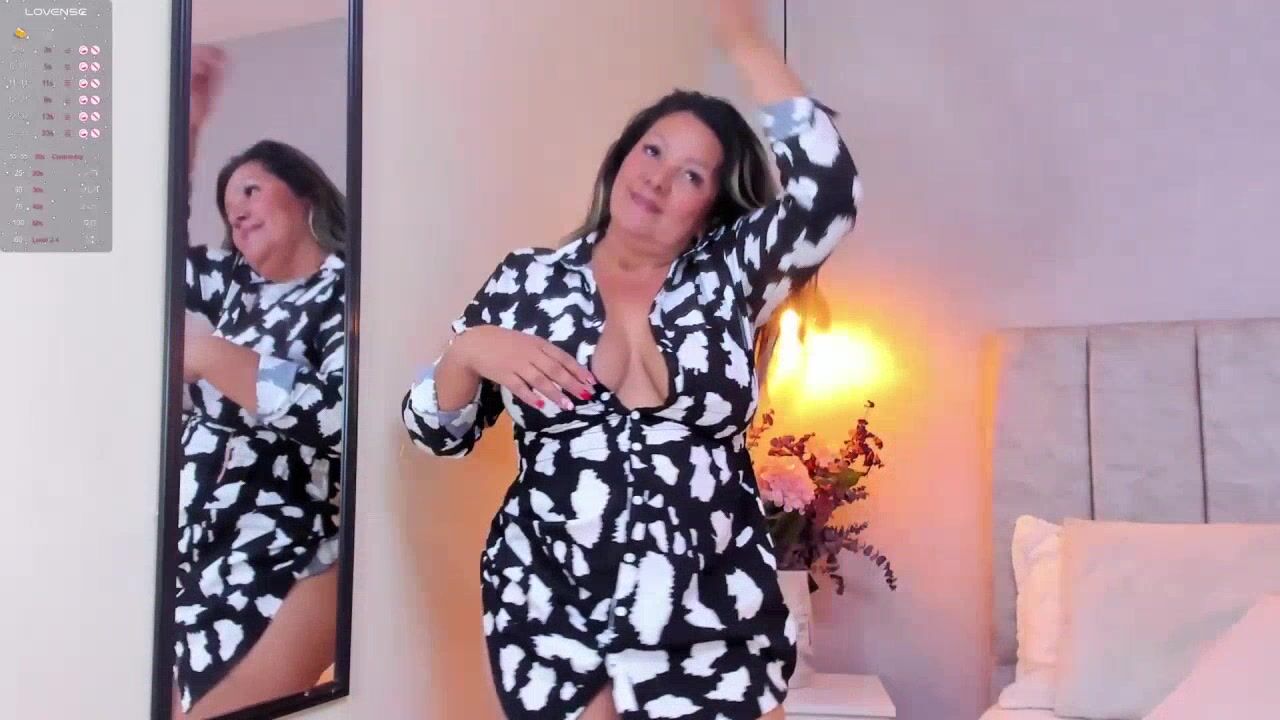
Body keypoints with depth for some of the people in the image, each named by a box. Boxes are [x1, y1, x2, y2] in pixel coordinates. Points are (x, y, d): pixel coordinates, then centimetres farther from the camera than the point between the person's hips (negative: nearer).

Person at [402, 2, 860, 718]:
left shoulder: (729, 277, 2)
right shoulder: (528, 279, 3)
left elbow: (829, 192, -16)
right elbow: (438, 432, 5)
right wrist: (470, 351, -16)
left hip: (715, 623, 0)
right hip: (552, 618, 0)